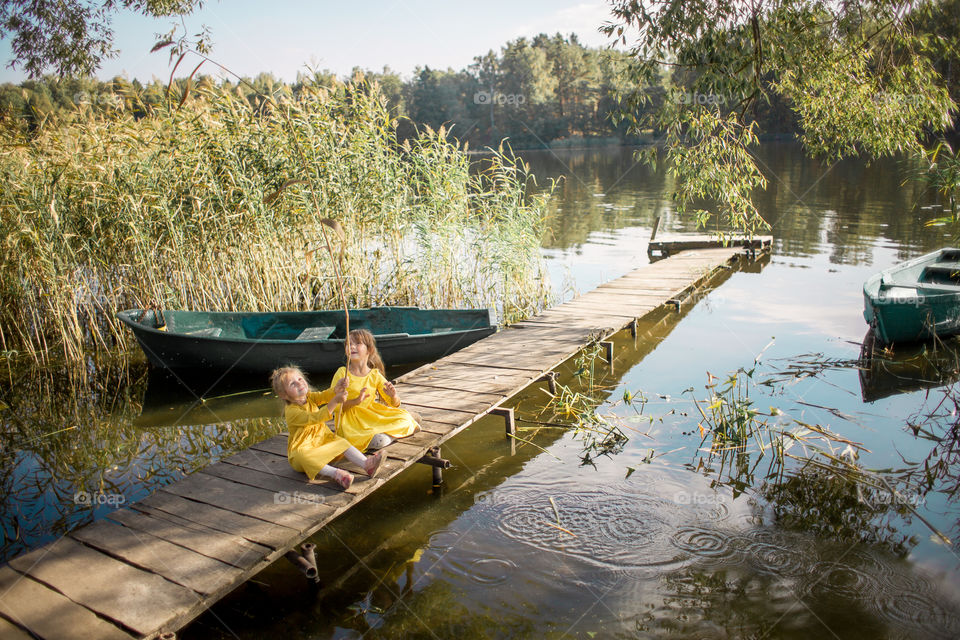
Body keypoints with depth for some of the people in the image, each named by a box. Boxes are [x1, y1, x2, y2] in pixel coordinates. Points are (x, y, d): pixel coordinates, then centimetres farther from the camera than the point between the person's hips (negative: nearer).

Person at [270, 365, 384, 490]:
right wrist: (335, 402, -41)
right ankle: (335, 473, -51)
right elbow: (315, 418, -31)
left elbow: (324, 396, -13)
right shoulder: (291, 411, -20)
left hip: (322, 440, 7)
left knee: (341, 443, -14)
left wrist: (337, 388, -36)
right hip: (303, 447, -7)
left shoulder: (310, 397, 4)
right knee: (301, 457, -37)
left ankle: (366, 464, -31)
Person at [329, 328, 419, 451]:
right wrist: (355, 401, -26)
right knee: (379, 441, -29)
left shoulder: (375, 375, 3)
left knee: (405, 419, -10)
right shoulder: (342, 373, -6)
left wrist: (394, 396, -19)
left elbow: (394, 404, 5)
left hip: (373, 415, 5)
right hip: (352, 422, -4)